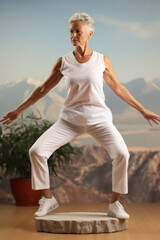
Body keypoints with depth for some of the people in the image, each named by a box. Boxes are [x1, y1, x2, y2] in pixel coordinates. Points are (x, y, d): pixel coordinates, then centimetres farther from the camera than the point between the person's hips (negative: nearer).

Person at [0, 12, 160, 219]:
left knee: (121, 154, -25)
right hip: (70, 119, 1)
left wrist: (143, 111, 10)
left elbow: (118, 89, 8)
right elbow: (43, 89, 9)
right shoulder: (63, 62, 0)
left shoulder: (102, 61, -2)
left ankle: (114, 204, -5)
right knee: (36, 151, -15)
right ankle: (48, 199, 5)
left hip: (99, 118, -1)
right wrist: (18, 110, 11)